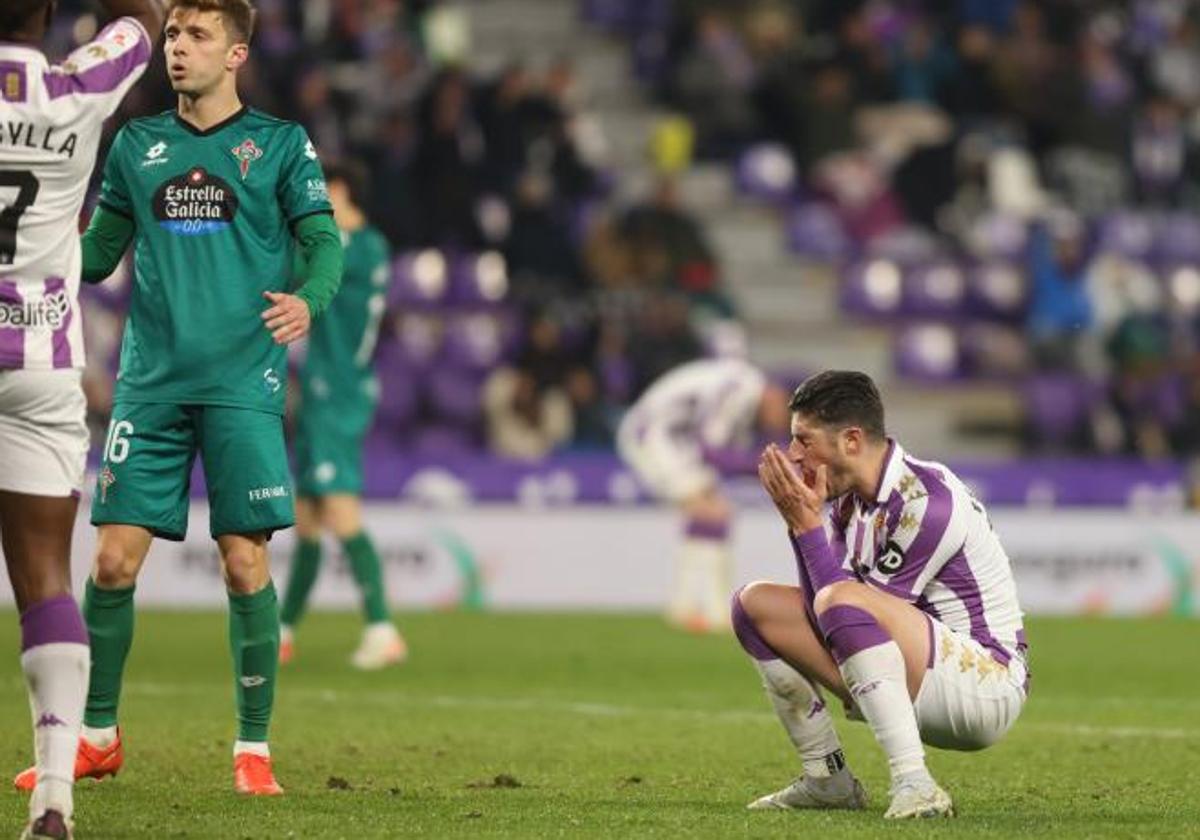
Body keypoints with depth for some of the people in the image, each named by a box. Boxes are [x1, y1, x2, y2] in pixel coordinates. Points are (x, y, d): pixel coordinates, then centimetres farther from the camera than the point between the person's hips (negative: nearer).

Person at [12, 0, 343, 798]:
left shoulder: (280, 144, 4)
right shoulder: (138, 144, 13)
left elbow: (325, 243, -2)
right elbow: (100, 252, 17)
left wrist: (307, 300, -23)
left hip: (242, 382, -3)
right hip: (151, 380, 3)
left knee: (246, 561, -6)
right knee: (115, 558, -1)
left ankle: (254, 747, 5)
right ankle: (97, 737, 14)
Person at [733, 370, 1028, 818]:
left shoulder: (928, 501, -20)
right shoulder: (849, 498, 6)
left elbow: (846, 602, -21)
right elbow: (819, 605, 0)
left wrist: (806, 524, -16)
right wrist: (802, 520, -8)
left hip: (986, 681, -9)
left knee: (843, 602, -35)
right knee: (756, 602, 8)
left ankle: (913, 784, -38)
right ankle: (827, 778, 9)